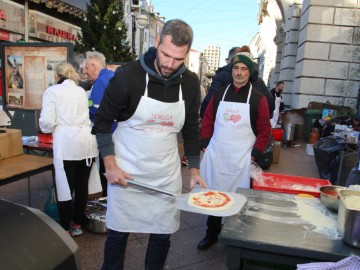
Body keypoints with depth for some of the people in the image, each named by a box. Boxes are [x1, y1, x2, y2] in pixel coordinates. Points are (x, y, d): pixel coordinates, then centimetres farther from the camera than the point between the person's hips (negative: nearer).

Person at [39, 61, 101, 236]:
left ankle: (65, 229, 15)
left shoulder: (52, 91, 3)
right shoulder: (81, 91, 18)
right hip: (87, 142, 5)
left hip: (66, 144, -5)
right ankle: (77, 224, 29)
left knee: (65, 188, 5)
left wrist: (47, 129, 16)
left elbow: (47, 121, -5)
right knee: (82, 186, 14)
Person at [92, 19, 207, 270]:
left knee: (163, 234, 12)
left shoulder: (190, 82, -3)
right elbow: (103, 121, -5)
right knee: (118, 233, 11)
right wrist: (110, 165, -12)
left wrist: (194, 169, 6)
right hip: (126, 172, -2)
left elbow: (192, 129, 8)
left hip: (167, 175, 3)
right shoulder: (128, 74, -14)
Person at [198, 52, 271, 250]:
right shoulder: (219, 94, 7)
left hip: (241, 158, -2)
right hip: (216, 155, 3)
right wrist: (206, 144, 1)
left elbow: (265, 130, -2)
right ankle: (212, 234, 30)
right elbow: (207, 121, 10)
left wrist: (255, 154, -7)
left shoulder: (258, 98, -2)